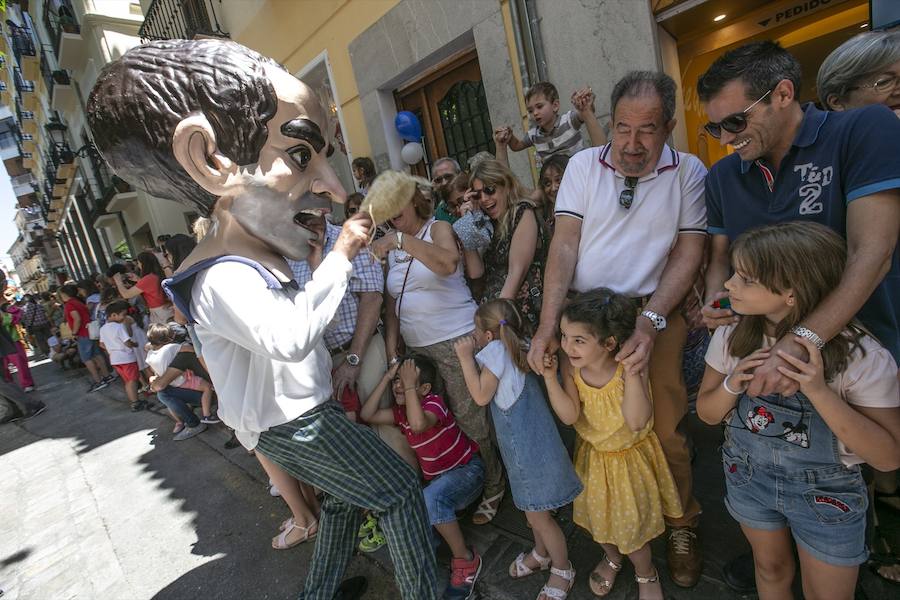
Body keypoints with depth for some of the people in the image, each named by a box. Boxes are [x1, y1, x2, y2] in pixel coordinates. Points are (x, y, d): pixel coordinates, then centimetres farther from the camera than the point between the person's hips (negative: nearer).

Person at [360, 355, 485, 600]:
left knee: (431, 497, -35)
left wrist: (409, 385, -33)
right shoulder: (401, 412, 1)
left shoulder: (434, 402, -20)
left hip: (467, 469, -7)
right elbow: (367, 415, -11)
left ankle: (466, 559, -16)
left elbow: (418, 424, -43)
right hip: (438, 478, 7)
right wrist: (387, 377, -13)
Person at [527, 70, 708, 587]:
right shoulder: (584, 164, 3)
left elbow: (689, 253, -3)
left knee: (665, 428, 1)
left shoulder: (689, 173, 1)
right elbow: (565, 243, -5)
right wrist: (548, 323, -15)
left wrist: (650, 321, -18)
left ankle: (682, 523, 29)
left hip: (655, 313, -1)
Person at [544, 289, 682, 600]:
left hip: (631, 456, -3)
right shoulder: (571, 366, -21)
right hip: (594, 456, 4)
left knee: (632, 524, 12)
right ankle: (612, 557, 56)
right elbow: (569, 416, -22)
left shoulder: (630, 368, -31)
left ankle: (645, 573, 47)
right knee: (599, 515, 23)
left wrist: (631, 375, -47)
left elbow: (637, 421, -37)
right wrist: (550, 378, -33)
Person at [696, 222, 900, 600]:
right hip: (747, 477, 2)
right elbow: (707, 414, -5)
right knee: (771, 569, 26)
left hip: (825, 494, -2)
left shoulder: (863, 357, -25)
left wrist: (819, 390, -36)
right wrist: (733, 385, -27)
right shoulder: (731, 337, -15)